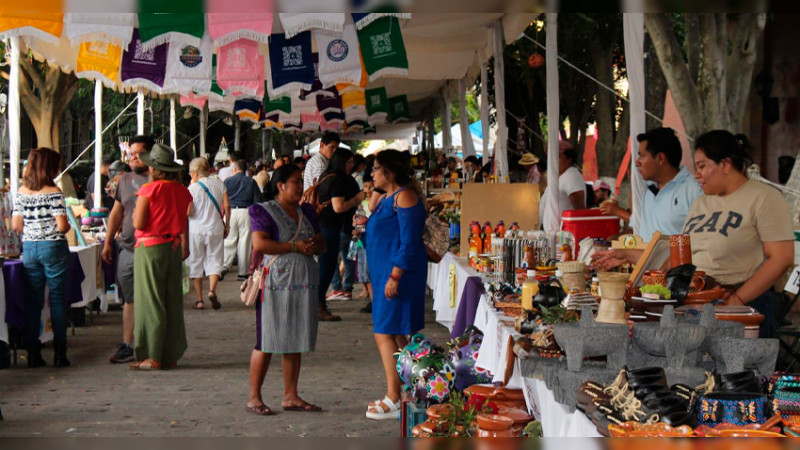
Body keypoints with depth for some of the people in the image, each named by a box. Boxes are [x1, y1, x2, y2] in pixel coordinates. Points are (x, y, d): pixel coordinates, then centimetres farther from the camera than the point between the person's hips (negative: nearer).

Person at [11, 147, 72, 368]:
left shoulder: (21, 192, 4)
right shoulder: (53, 193, -11)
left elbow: (16, 225, 4)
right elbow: (62, 226, -16)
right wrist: (67, 226, 6)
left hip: (29, 248, 4)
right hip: (53, 248, -4)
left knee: (32, 300, 8)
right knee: (58, 300, 3)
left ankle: (33, 354, 10)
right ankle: (59, 353, 4)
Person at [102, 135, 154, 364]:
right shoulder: (125, 180, 13)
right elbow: (116, 213, 20)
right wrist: (108, 241, 19)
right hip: (127, 248, 5)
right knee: (129, 299, 9)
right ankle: (127, 346, 14)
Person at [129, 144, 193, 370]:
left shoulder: (148, 190, -12)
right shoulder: (181, 191, 4)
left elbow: (138, 224, -14)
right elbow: (184, 222, 10)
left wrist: (135, 214, 7)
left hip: (150, 247, -5)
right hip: (174, 247, 5)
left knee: (151, 302, 0)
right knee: (173, 301, 10)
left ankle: (153, 357, 0)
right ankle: (171, 355, 15)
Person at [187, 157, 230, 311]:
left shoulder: (193, 188, -8)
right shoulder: (219, 184, 1)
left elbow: (187, 212, -12)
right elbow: (227, 207, 1)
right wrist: (227, 226, 10)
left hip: (196, 230, -2)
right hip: (215, 229, 2)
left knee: (196, 263, 8)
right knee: (214, 260, 7)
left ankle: (199, 300, 7)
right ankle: (212, 290, -19)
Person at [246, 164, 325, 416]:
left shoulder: (306, 212, 17)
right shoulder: (265, 211, -3)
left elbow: (321, 244, 22)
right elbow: (259, 244, -17)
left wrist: (316, 244, -2)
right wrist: (295, 246, -16)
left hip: (304, 285, 7)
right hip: (275, 284, -7)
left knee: (295, 342, 9)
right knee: (267, 341, -5)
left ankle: (290, 396, 16)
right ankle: (254, 397, 2)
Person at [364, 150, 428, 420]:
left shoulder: (405, 196, -12)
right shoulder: (385, 199, 18)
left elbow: (409, 241, -18)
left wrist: (395, 276, -22)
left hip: (397, 273, -10)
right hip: (385, 273, 10)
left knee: (385, 334, -11)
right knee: (397, 337, 11)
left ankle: (394, 401, -9)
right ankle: (399, 395, 15)